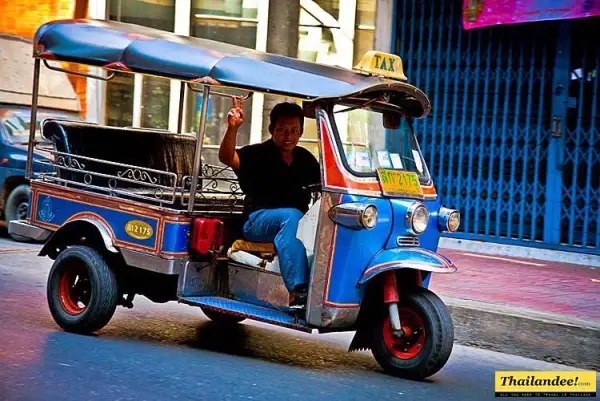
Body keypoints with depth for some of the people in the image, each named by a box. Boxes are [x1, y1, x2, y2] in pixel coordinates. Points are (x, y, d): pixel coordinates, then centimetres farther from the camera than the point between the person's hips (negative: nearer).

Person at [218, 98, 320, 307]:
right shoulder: (257, 154, 0)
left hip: (298, 220, 5)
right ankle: (297, 292, -46)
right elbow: (227, 158, -19)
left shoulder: (304, 158, 18)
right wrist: (232, 128, -36)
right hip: (258, 220, -5)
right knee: (292, 217, -38)